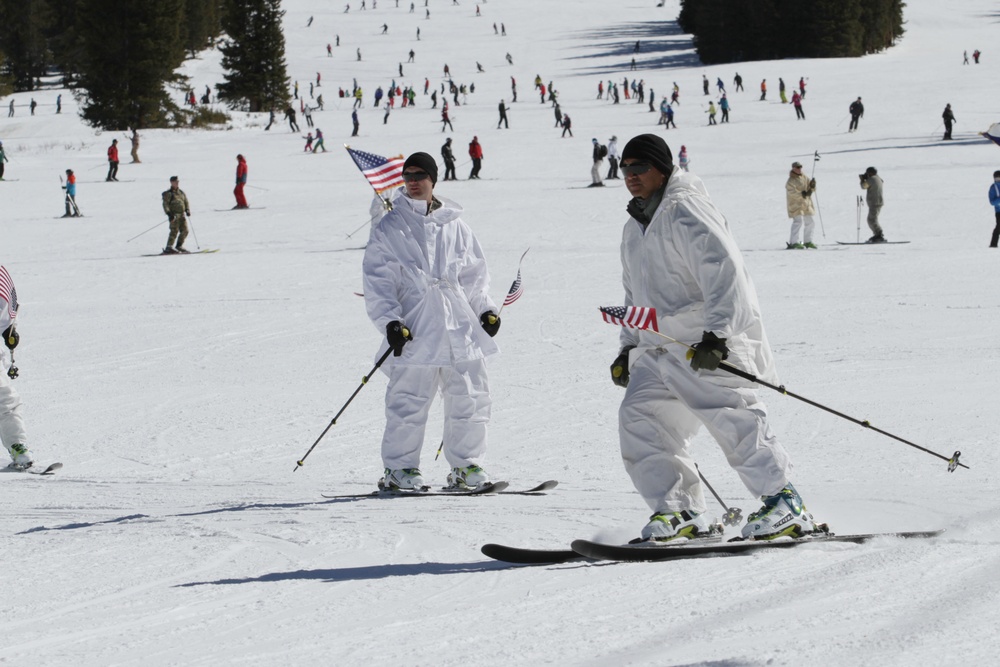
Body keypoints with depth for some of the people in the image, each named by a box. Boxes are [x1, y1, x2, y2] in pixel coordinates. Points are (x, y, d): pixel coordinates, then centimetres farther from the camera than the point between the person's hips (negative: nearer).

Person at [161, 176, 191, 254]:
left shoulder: (181, 193, 19)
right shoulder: (168, 194, -1)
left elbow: (186, 202, 24)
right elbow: (165, 204, -7)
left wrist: (187, 210, 6)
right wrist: (169, 213, -19)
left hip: (182, 214, 7)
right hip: (174, 215, -7)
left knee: (185, 230, 4)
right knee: (174, 231, -15)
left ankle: (179, 246, 16)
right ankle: (169, 248, -17)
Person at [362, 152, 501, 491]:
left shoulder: (455, 226, 13)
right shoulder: (389, 229, 5)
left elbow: (475, 272, 19)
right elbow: (377, 282, 1)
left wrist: (485, 310, 7)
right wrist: (390, 321, -11)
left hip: (460, 324, 3)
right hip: (414, 327, -3)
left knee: (470, 397, 3)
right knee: (408, 401, -5)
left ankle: (466, 464, 15)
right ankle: (399, 468, 6)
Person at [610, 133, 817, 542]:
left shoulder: (685, 211, -10)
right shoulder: (635, 229, 20)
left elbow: (725, 273, -20)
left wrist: (715, 335, -28)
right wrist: (629, 347, 24)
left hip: (711, 343, -9)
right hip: (660, 347, 9)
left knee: (732, 420, -16)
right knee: (640, 419, -3)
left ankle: (784, 506, -12)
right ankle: (680, 513, -1)